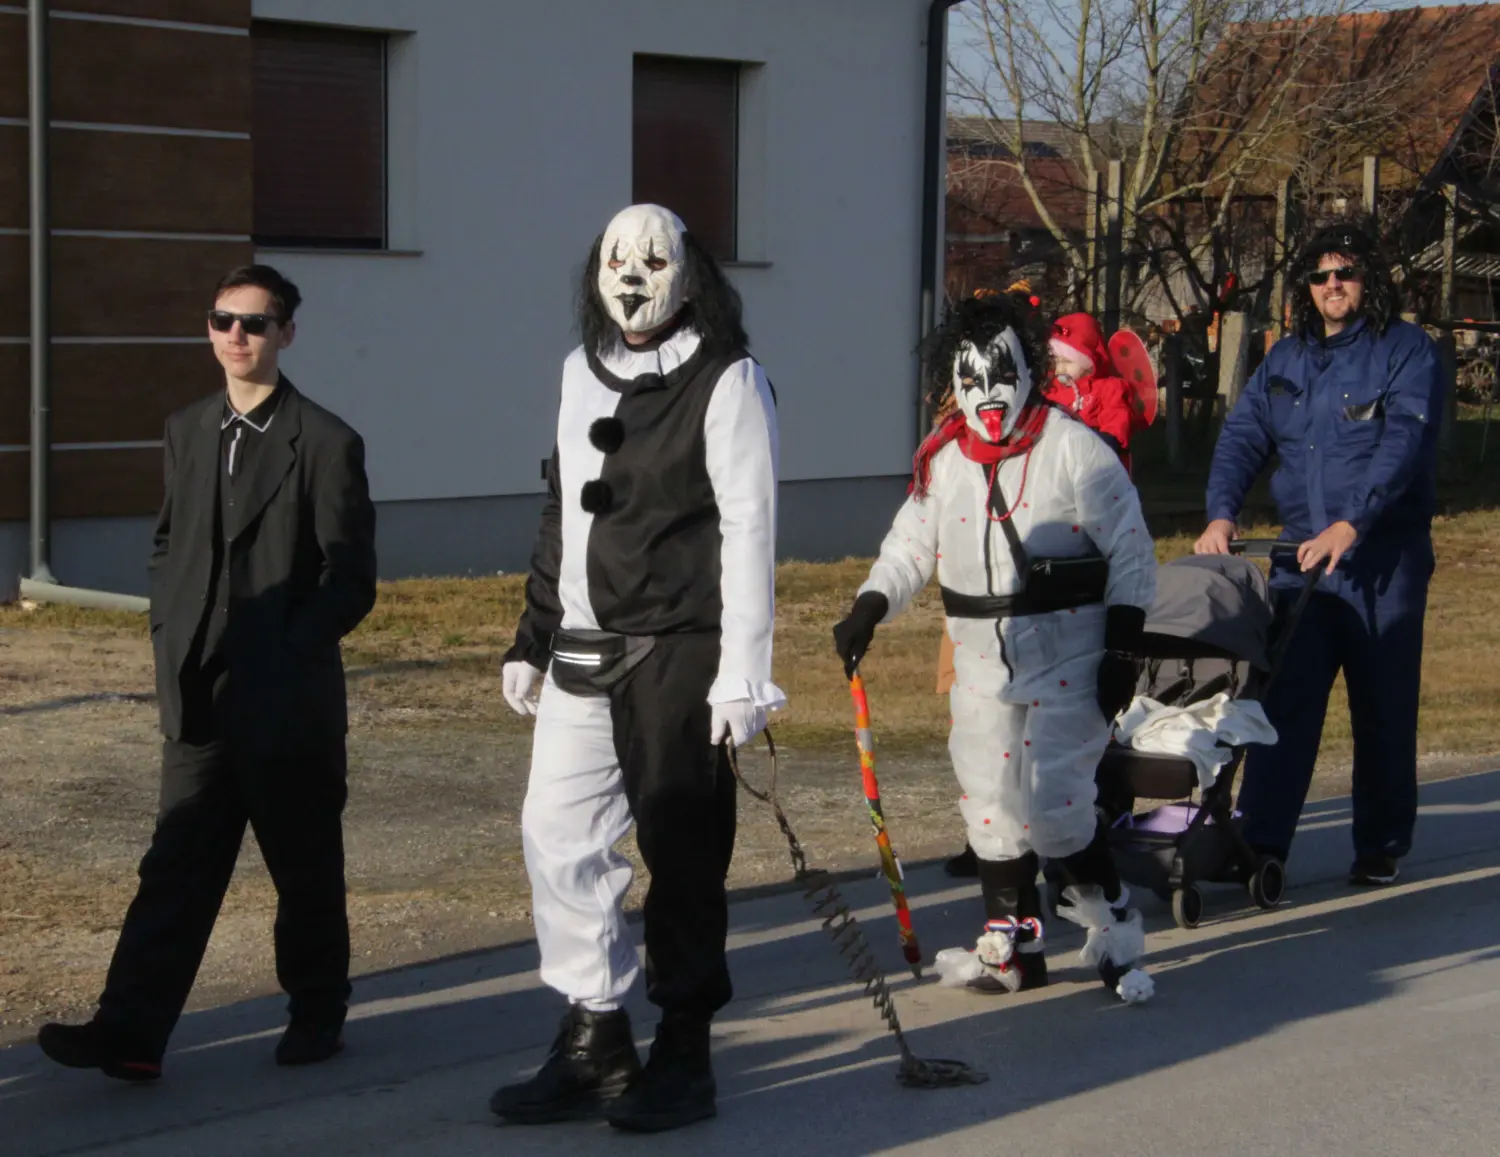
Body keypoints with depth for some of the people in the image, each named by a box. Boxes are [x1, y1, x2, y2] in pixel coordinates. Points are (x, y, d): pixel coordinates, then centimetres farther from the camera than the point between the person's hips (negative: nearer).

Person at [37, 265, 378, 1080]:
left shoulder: (325, 443, -7)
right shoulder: (187, 433, 11)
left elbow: (349, 578, -7)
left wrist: (288, 652, -13)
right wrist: (170, 636, 8)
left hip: (288, 702, -4)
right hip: (199, 698, 5)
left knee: (305, 867, 8)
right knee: (177, 866, 0)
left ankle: (318, 1011, 25)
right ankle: (130, 1032, -4)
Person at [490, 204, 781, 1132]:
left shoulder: (726, 382, -7)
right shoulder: (585, 373, 15)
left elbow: (749, 530, -12)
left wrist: (743, 674, -16)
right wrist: (535, 639, 19)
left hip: (679, 654, -7)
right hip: (584, 657, 7)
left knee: (682, 851, 0)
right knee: (560, 834, 7)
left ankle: (683, 1057, 12)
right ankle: (596, 1044, 18)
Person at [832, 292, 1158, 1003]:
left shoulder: (1075, 449, -8)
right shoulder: (942, 462, 7)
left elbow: (1130, 551, -6)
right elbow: (910, 547, 11)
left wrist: (1123, 649, -9)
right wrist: (868, 611, -7)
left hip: (1067, 656, -5)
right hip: (983, 663, 5)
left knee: (1051, 804, -11)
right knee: (990, 803, 5)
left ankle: (1114, 930, 7)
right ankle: (1014, 945, 17)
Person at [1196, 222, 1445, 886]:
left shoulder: (1408, 351, -3)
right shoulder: (1286, 358, 13)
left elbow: (1404, 443, -16)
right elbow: (1243, 435, 6)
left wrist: (1351, 524, -27)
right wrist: (1222, 513, -11)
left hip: (1385, 563, -4)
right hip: (1300, 559, 4)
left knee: (1384, 712, 6)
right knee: (1284, 702, -4)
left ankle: (1381, 848, 19)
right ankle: (1261, 843, -5)